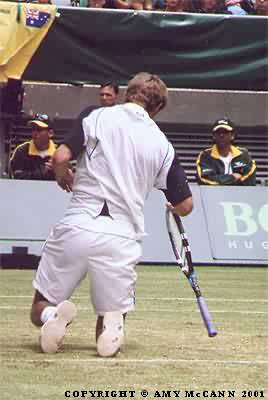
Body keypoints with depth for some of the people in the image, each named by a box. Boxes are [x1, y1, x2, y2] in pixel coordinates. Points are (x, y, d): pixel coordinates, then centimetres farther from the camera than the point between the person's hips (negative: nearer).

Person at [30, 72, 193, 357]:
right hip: (122, 238, 1)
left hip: (76, 227, -1)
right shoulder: (161, 144, 10)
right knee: (109, 336, 13)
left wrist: (64, 177, 16)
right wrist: (172, 207, 36)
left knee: (40, 311, 13)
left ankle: (53, 315, -23)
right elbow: (185, 205, 12)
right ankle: (112, 323, -24)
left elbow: (61, 157, -8)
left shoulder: (96, 116, 4)